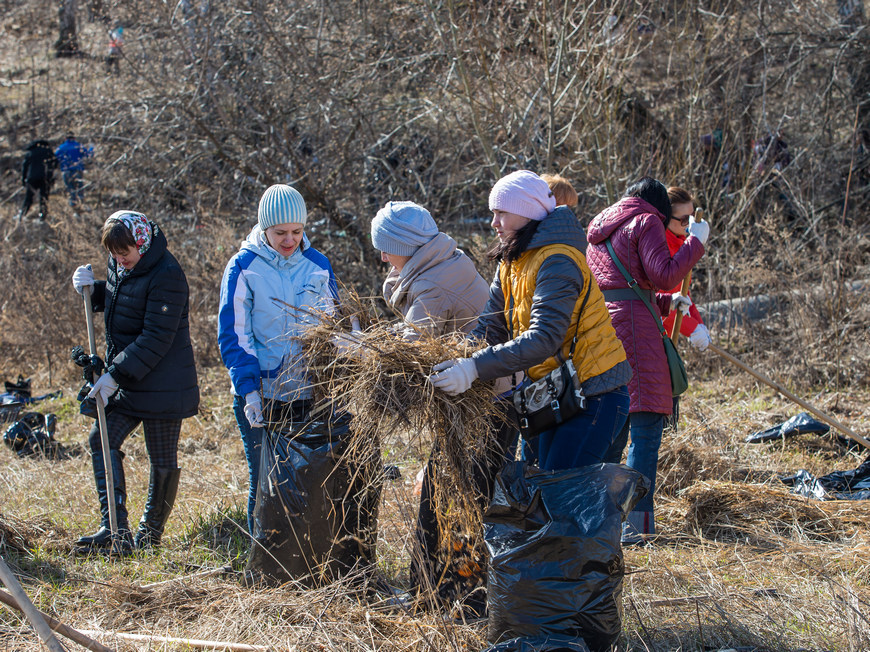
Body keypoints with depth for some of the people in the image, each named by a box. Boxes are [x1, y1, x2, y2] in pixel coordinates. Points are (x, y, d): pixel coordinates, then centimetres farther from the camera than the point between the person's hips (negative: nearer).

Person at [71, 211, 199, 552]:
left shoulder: (166, 276, -21)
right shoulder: (121, 265, 6)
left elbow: (156, 338, -23)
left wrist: (116, 375, -23)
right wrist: (93, 289, 2)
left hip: (162, 384, -9)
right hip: (127, 382, 9)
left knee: (162, 460, 3)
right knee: (101, 440, 3)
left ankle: (151, 534, 16)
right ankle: (115, 529, 3)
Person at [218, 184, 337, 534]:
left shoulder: (317, 264, 5)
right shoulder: (243, 267, -4)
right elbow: (233, 334, -6)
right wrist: (249, 388, -16)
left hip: (310, 394, 3)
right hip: (262, 399, -2)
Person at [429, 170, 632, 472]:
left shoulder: (558, 263, -19)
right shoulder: (510, 265, 12)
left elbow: (544, 339, -30)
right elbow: (490, 328, 3)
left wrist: (475, 368, -36)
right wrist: (455, 362, -16)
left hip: (593, 393, -10)